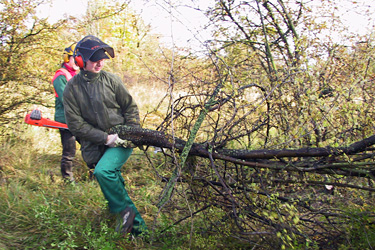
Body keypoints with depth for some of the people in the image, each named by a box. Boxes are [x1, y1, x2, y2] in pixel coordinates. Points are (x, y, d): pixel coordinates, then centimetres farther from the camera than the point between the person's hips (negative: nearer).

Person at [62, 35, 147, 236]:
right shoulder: (72, 89, -4)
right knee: (115, 182, 12)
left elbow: (130, 107, 5)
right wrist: (106, 138, -15)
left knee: (103, 171, -27)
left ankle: (125, 211, -7)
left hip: (121, 140, -2)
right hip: (96, 146, 3)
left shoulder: (111, 79, -3)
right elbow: (75, 124, -8)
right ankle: (136, 225, 29)